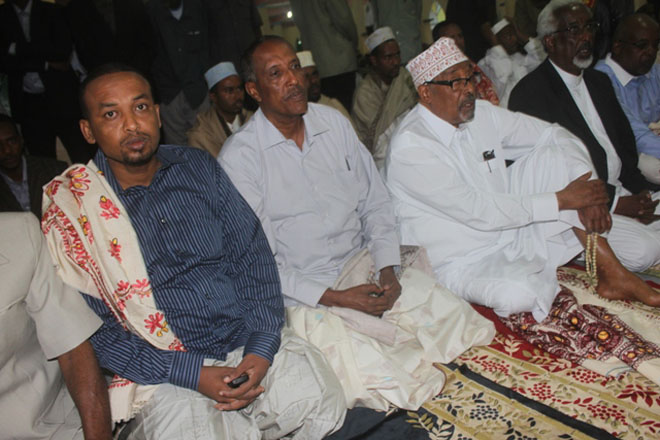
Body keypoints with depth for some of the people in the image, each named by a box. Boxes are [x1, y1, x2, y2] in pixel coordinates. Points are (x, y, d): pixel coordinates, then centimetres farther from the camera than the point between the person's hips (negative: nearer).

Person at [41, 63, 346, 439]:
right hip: (166, 375, -3)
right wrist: (192, 374, -15)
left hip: (250, 344, 3)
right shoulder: (71, 209, -3)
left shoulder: (198, 167, 7)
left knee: (325, 401, -18)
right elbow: (90, 330, -6)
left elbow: (253, 254, 4)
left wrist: (262, 348, -10)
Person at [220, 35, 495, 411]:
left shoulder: (334, 122, 6)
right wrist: (334, 298, -17)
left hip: (365, 265, 5)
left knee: (459, 322, -11)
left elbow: (375, 202, 8)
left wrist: (388, 271, -7)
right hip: (303, 294, -4)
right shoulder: (239, 157, -10)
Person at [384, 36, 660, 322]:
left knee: (556, 153, -9)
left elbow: (553, 134, 5)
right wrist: (561, 200, -21)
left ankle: (612, 274, -6)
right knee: (517, 294, -38)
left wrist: (585, 190, -13)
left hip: (511, 231, 7)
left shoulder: (479, 114, -1)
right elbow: (477, 211, -26)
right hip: (465, 264, -7)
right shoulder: (409, 147, -22)